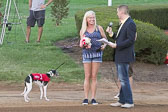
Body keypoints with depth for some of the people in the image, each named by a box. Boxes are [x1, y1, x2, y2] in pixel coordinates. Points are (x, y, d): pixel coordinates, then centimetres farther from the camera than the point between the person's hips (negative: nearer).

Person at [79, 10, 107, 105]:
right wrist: (84, 45, -9)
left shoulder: (99, 28, 7)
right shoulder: (83, 30, 9)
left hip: (97, 53, -1)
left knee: (94, 77, 0)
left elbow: (105, 39, 14)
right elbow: (81, 44, 14)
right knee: (87, 77, -2)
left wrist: (104, 46, -6)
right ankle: (86, 98, 0)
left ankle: (93, 98, 2)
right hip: (87, 53, 1)